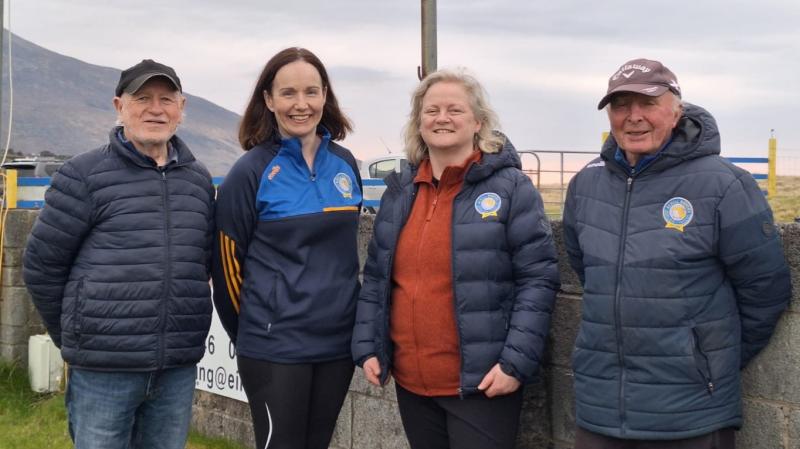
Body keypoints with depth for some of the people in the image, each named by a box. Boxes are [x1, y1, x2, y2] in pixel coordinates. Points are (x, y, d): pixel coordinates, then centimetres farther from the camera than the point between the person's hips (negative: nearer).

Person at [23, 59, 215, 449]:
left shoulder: (198, 180, 10)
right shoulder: (84, 176, -5)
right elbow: (42, 265, -1)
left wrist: (178, 335, 14)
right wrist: (76, 337, 5)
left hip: (178, 371, 4)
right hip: (103, 370, -4)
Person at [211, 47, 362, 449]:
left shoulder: (345, 165, 6)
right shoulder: (252, 171, -9)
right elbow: (228, 261, -4)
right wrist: (251, 333, 3)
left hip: (338, 342, 5)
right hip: (274, 348, -5)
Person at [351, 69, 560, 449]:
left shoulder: (510, 187, -6)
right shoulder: (400, 191, 10)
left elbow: (539, 278, -9)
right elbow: (376, 277, 16)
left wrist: (516, 361, -15)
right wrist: (367, 346, 7)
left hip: (481, 383, -5)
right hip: (411, 382, 5)